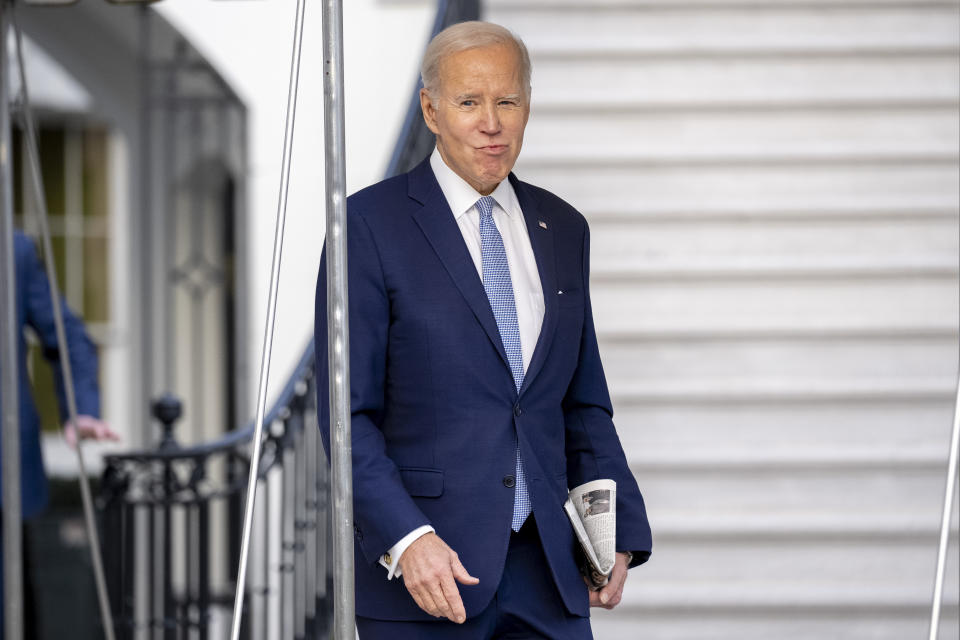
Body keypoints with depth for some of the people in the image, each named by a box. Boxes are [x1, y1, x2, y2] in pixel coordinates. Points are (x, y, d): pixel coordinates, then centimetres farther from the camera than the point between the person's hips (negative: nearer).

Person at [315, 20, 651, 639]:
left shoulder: (562, 229, 13)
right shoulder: (371, 223, -3)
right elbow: (349, 412, -7)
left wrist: (619, 531, 7)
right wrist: (405, 538, -19)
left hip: (547, 567, 4)